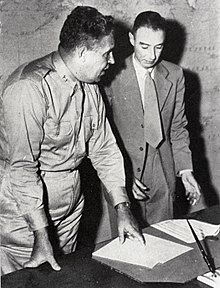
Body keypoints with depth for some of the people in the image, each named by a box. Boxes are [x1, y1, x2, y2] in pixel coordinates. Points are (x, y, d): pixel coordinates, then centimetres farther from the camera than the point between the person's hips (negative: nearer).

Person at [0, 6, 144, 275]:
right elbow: (22, 168, -25)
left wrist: (122, 208, 2)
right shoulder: (28, 88, -24)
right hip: (25, 208, -7)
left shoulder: (89, 86, 2)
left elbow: (104, 147, 6)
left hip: (71, 202, 7)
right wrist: (41, 236, -23)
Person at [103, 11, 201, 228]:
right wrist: (122, 176, -13)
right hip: (122, 174, -3)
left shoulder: (175, 76, 1)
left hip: (163, 177, 3)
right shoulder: (112, 77, -11)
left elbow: (178, 127, 7)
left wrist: (185, 170, 0)